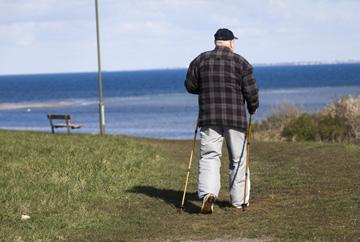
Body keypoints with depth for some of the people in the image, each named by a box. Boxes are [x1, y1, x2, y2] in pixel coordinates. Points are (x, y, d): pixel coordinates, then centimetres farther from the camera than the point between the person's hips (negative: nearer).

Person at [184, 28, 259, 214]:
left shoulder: (200, 60, 5)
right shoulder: (240, 62, -1)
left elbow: (190, 86, 10)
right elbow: (251, 90, -4)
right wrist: (252, 108, 14)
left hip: (209, 117, 1)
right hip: (235, 118, -1)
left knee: (209, 156, 1)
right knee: (238, 159, 10)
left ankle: (208, 192, -23)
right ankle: (239, 200, 16)